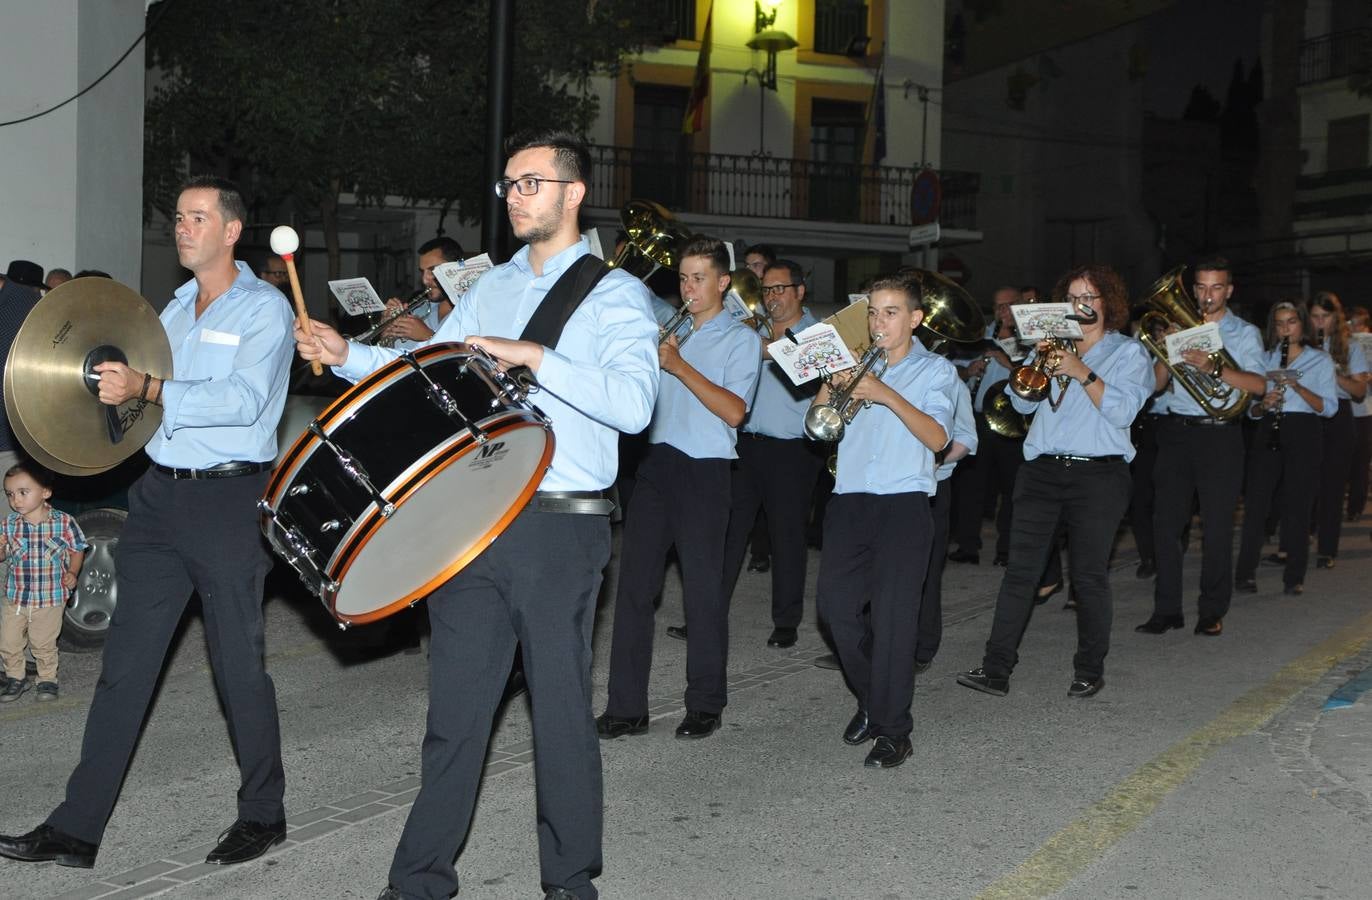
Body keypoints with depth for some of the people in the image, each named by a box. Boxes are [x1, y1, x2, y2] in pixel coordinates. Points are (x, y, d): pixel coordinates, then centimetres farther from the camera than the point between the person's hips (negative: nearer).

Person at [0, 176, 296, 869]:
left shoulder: (264, 308, -6)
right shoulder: (176, 308, 18)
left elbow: (244, 399, -21)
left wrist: (150, 389, -27)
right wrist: (121, 386, 7)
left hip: (229, 500, -7)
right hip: (160, 495, 7)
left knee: (238, 665, 2)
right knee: (124, 662, 6)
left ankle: (263, 814, 18)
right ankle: (78, 827, 10)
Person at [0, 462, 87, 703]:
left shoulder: (63, 523, -10)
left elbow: (76, 549, 2)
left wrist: (72, 573, -13)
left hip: (50, 598, -3)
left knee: (43, 644, 8)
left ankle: (47, 679, 28)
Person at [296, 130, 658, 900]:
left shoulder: (616, 295, -4)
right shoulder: (491, 288, 15)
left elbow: (634, 402, -19)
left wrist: (533, 357, -24)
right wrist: (350, 356, -1)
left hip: (561, 527, -5)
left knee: (561, 706, 4)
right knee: (456, 702, 11)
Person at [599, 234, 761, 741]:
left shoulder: (740, 339, 2)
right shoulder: (670, 333, 19)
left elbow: (734, 411, -12)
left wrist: (679, 366, -16)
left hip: (703, 471, -5)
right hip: (657, 465, 5)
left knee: (703, 590, 1)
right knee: (633, 583, 1)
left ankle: (705, 705, 13)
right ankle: (626, 707, 7)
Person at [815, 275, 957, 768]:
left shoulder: (935, 370, 7)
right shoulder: (857, 366, 19)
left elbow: (937, 437, -9)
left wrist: (887, 395, -18)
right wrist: (831, 386, -6)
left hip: (904, 504, -4)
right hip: (849, 501, 4)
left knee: (892, 615, -10)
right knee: (837, 607, -3)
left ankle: (893, 731, -2)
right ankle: (869, 697, 21)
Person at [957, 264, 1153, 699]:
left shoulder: (1129, 352, 6)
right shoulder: (1056, 344, 18)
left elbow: (1122, 411, -9)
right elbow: (1023, 402, 10)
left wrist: (1082, 373, -17)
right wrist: (1041, 364, -6)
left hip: (1098, 473, -3)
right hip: (1042, 469, 3)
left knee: (1090, 576, 1)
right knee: (1020, 569, -3)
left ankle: (1089, 671, 14)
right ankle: (996, 669, -3)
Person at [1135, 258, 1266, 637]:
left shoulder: (1245, 333, 6)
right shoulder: (1179, 328, 14)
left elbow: (1258, 385, -11)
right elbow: (1156, 384, 8)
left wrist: (1215, 367, -25)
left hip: (1220, 436, -2)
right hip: (1177, 432, 3)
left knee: (1217, 528, -1)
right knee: (1165, 523, -1)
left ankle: (1212, 610, 11)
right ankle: (1167, 609, 6)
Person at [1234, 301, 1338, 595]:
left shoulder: (1321, 360, 7)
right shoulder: (1266, 359, 15)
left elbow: (1328, 408, -5)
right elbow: (1251, 410, 12)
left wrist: (1297, 387, -18)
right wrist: (1263, 404, -10)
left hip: (1304, 434, -2)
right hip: (1267, 433, 2)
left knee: (1296, 505, -2)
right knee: (1255, 502, -4)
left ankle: (1294, 576, 5)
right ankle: (1245, 573, -2)